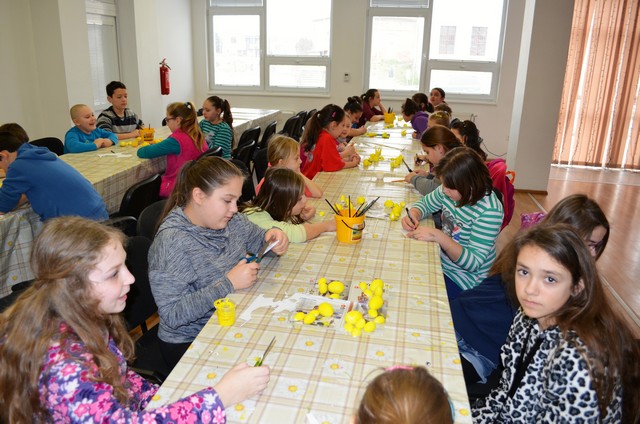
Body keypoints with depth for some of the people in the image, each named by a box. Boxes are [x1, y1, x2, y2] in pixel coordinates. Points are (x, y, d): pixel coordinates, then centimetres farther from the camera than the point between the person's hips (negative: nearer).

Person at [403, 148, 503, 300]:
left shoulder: (489, 211, -27)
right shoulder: (452, 189, -9)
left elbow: (473, 263, -25)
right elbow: (425, 203, 11)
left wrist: (439, 237, -35)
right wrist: (413, 215, -13)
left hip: (464, 280, -6)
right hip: (442, 261, 6)